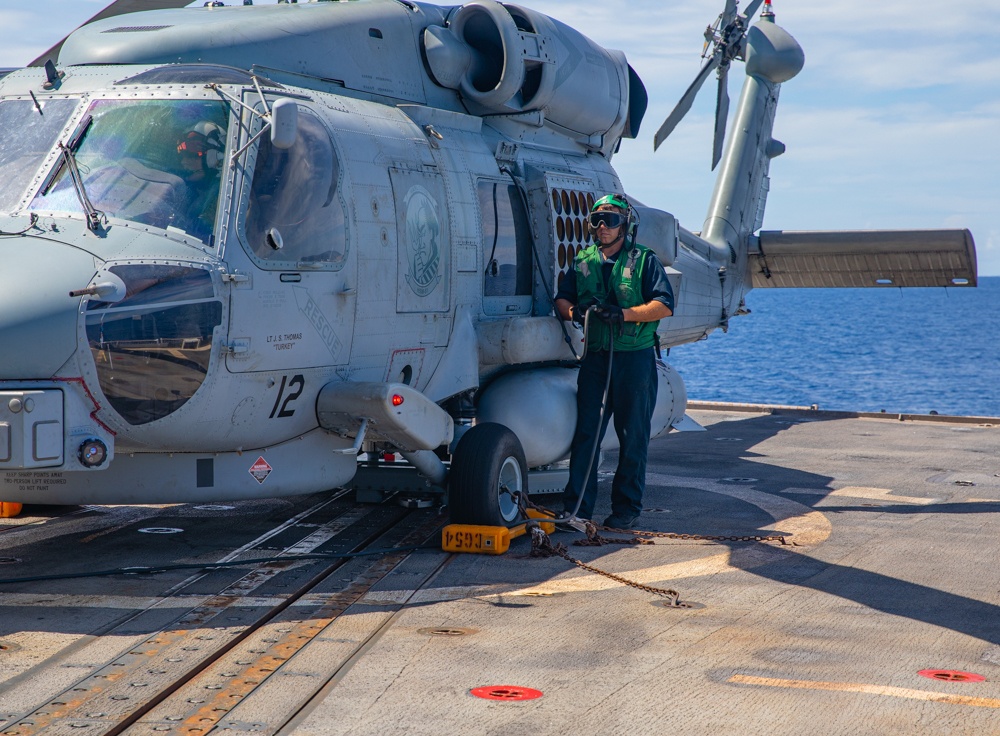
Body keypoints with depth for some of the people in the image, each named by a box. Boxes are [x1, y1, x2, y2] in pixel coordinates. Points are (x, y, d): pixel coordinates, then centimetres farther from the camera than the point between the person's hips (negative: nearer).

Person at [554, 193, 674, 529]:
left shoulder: (644, 260, -1)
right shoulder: (583, 261, 13)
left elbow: (664, 306, -9)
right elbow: (562, 299, 13)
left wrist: (623, 314, -19)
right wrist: (573, 310, -11)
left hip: (634, 358, -3)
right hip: (595, 358, 4)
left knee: (633, 436, 3)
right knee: (585, 432, -1)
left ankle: (626, 508, 12)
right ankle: (577, 507, 1)